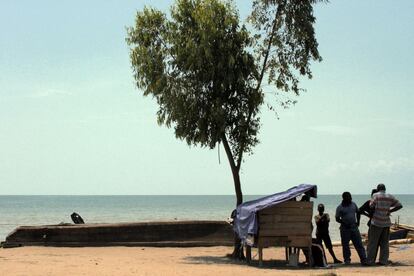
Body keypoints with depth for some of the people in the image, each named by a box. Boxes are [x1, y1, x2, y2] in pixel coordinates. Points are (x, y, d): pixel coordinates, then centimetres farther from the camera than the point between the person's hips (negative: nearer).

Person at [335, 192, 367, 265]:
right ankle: (347, 260, 14)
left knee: (359, 244, -2)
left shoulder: (353, 204, 6)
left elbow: (358, 213, 20)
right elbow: (337, 218, -5)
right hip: (345, 228, -3)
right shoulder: (340, 207, -6)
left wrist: (358, 221, 7)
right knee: (345, 245, 3)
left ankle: (363, 259, -4)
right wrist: (344, 223, -16)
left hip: (354, 227, 3)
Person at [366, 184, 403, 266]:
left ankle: (370, 260, 0)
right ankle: (383, 261, 8)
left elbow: (371, 206, -8)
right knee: (384, 243, 9)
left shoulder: (376, 195, -7)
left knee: (372, 242, 1)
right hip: (386, 223, 4)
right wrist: (390, 211, 10)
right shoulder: (390, 197, 6)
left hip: (376, 222, -4)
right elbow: (399, 205, 5)